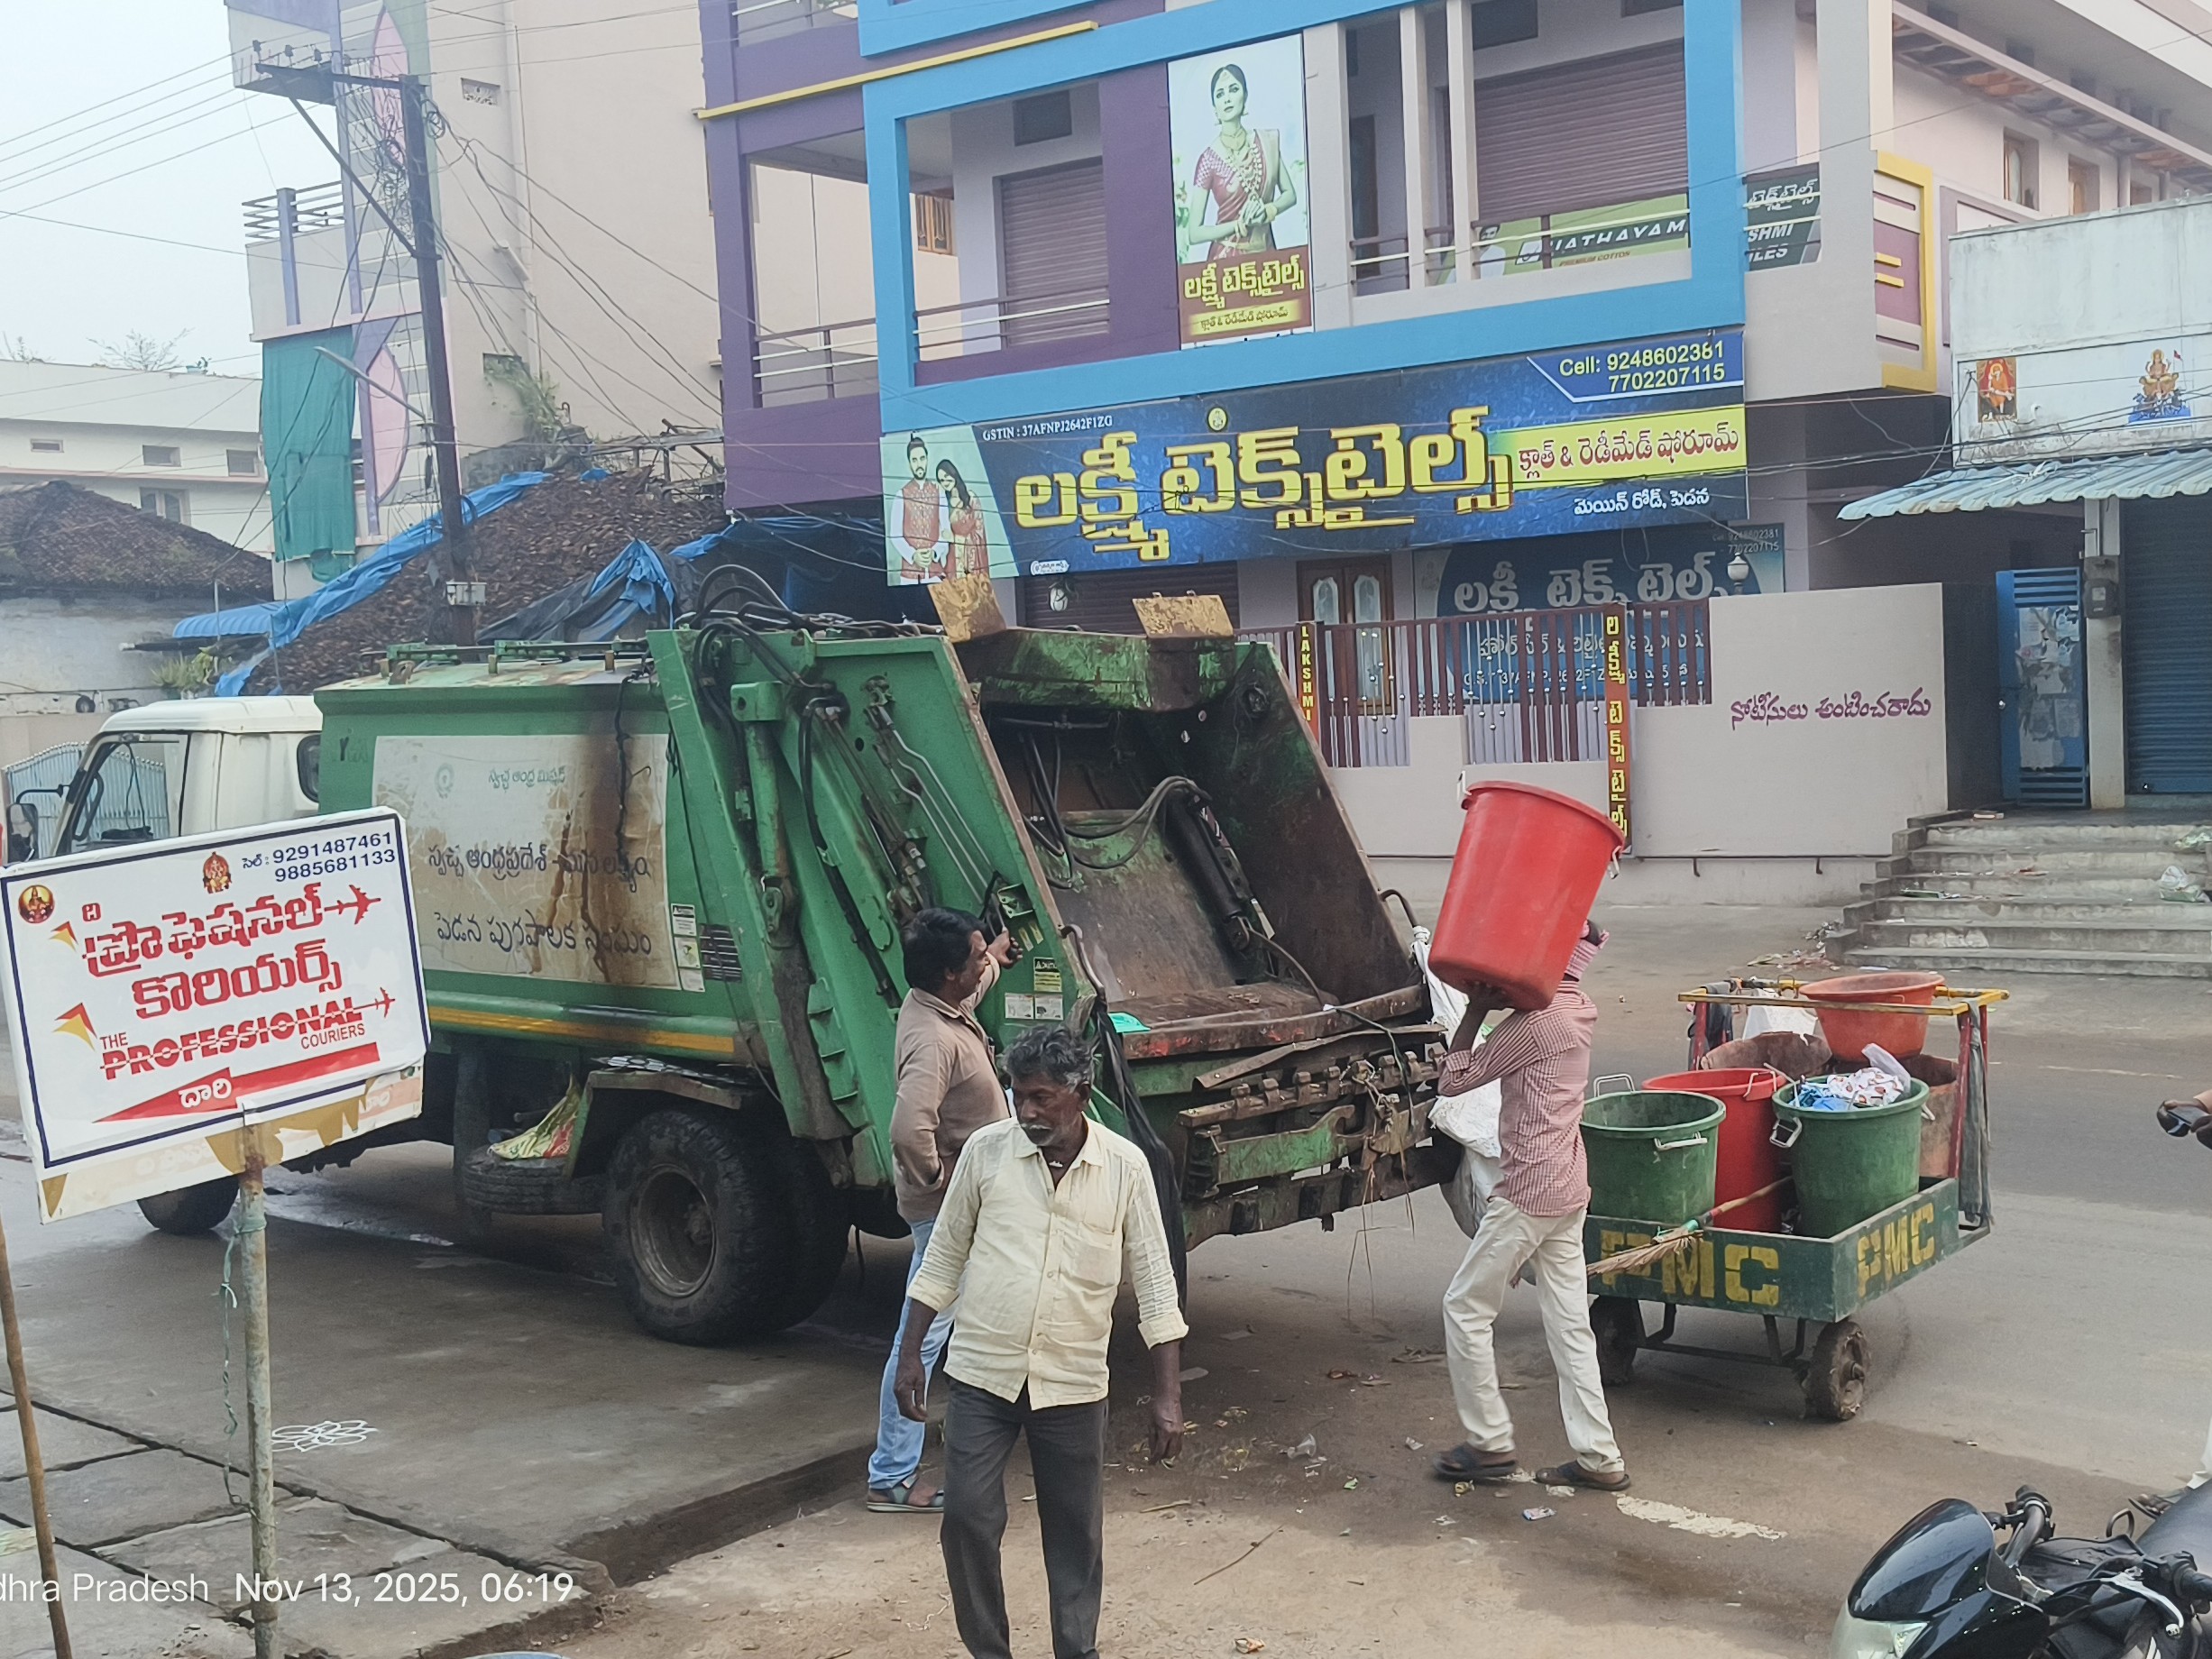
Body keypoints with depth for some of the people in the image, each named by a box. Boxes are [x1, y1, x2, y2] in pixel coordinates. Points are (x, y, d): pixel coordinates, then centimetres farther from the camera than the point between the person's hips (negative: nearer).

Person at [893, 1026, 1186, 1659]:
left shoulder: (1125, 1167, -6)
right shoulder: (986, 1150, -4)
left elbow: (1154, 1284, -3)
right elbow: (943, 1258, 6)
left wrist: (1167, 1396, -6)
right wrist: (910, 1354, 4)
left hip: (1072, 1386, 0)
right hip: (982, 1375, 0)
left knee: (1076, 1534, 8)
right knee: (967, 1517, -3)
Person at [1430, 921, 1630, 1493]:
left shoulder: (1536, 1022, -18)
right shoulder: (1580, 1011, 8)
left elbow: (1453, 1080, -13)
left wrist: (1475, 1010, -7)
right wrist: (1488, 1004, 8)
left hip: (1528, 1193, -9)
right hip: (1569, 1189, 9)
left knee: (1465, 1306, 4)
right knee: (1569, 1322, 10)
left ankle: (1489, 1442, 8)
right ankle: (1598, 1457, 11)